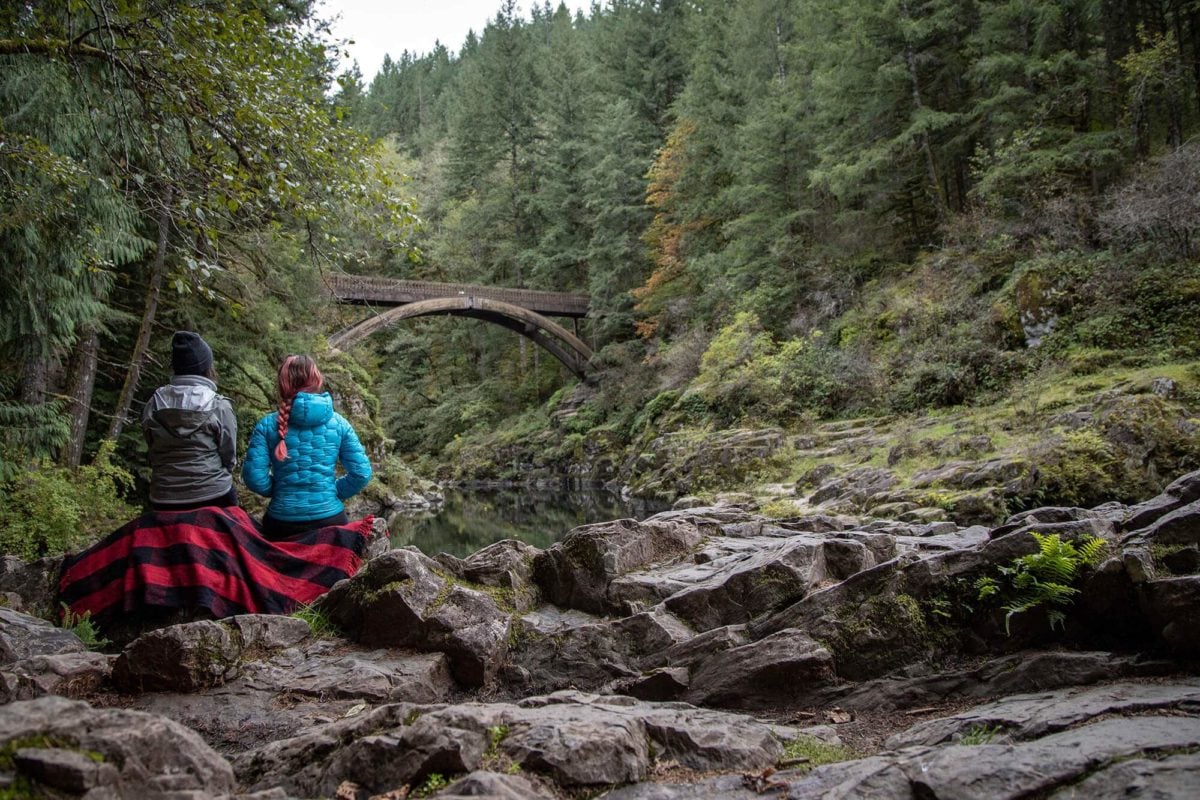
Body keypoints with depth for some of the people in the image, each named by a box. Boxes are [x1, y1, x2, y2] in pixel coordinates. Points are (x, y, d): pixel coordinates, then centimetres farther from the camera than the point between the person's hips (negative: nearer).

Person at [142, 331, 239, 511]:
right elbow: (229, 456, -4)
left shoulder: (153, 404, 0)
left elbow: (152, 453, 8)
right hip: (212, 496, -4)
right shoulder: (218, 405, -10)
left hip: (163, 499, 4)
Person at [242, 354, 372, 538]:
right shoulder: (338, 423, -3)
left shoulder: (267, 426, -6)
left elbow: (255, 479, -9)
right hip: (329, 520, 0)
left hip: (282, 523, 0)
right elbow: (362, 473, -4)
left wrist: (277, 490, 10)